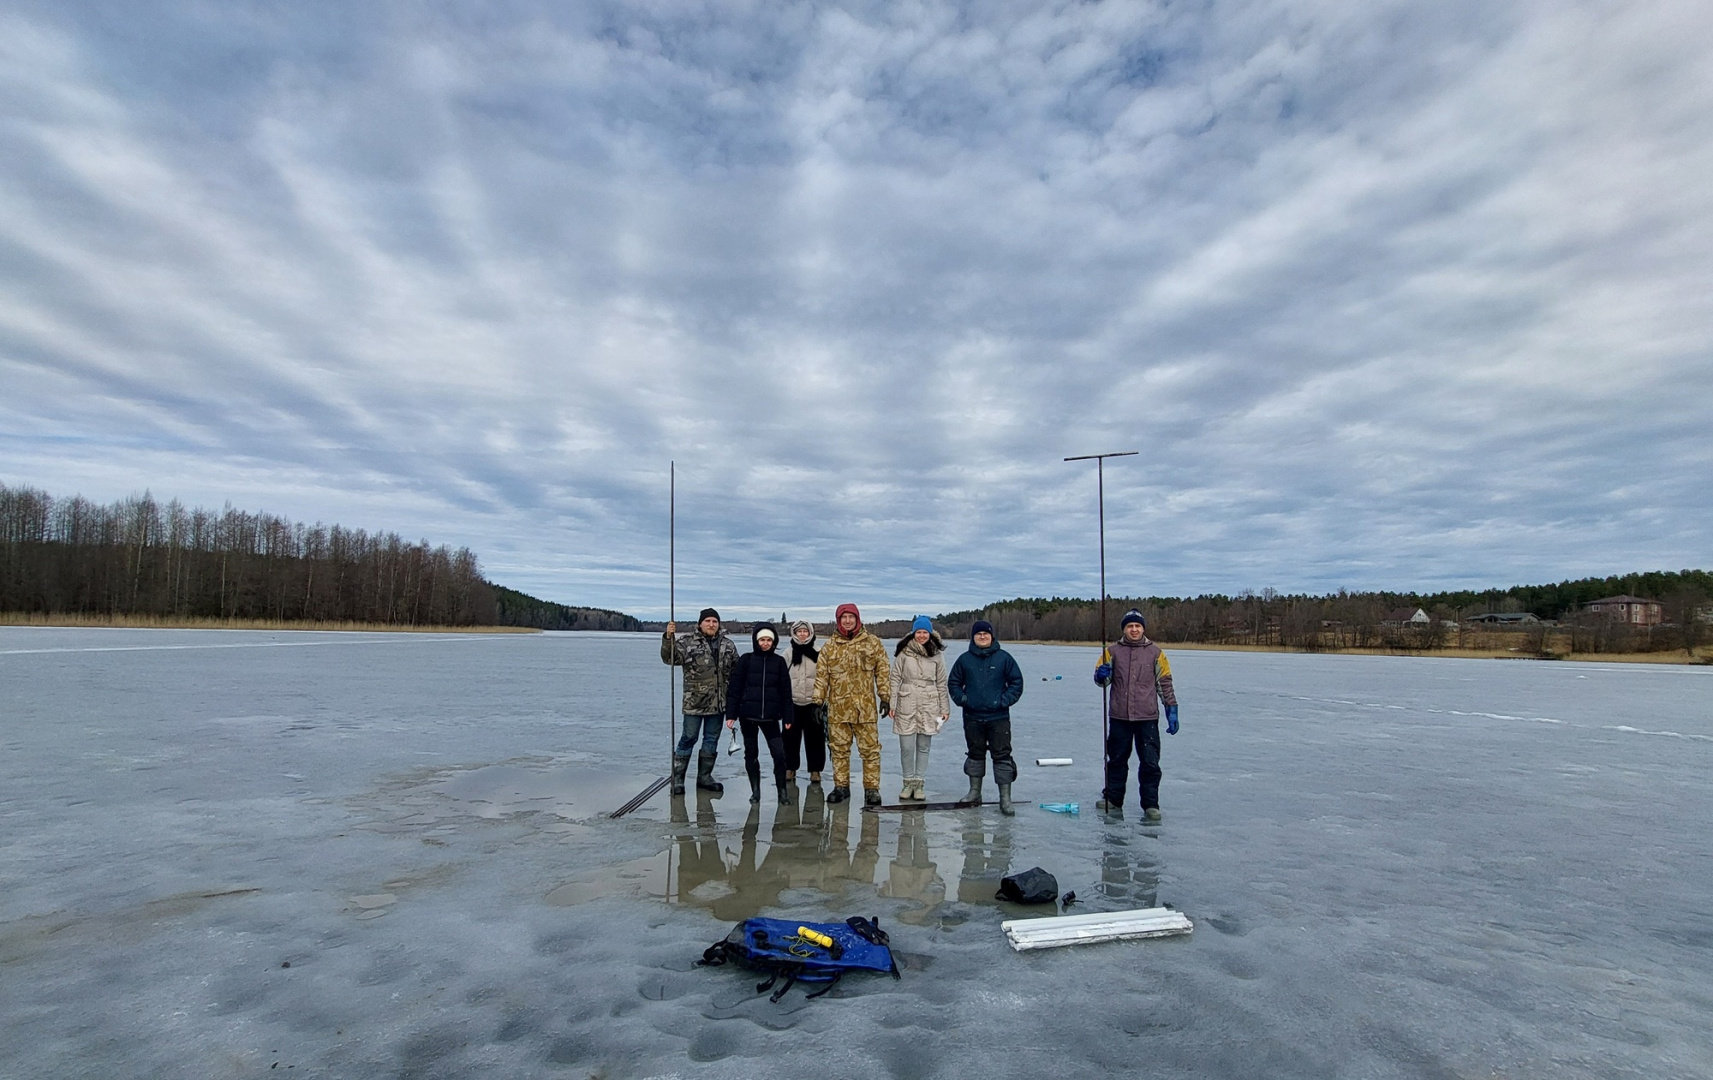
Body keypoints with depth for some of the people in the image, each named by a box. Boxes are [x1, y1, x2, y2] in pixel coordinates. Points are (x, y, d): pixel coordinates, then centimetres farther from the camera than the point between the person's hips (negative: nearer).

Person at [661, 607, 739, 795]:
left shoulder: (727, 644, 7)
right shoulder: (688, 641, -5)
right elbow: (669, 658, -15)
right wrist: (668, 637, -30)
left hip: (719, 702, 4)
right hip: (695, 701, -4)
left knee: (712, 740, 12)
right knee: (689, 738, 1)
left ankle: (704, 777, 25)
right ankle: (677, 779, 12)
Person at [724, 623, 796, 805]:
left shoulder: (779, 662, 4)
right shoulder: (745, 660, 0)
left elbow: (785, 691, 5)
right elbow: (734, 688, 0)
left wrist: (787, 716, 2)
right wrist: (731, 714, -5)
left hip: (770, 716, 0)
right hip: (748, 715, 0)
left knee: (779, 753, -7)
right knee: (751, 753, 8)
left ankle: (782, 790, 7)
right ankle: (755, 790, 22)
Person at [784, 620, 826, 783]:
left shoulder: (818, 653, 0)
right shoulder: (788, 653, 3)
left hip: (813, 702, -1)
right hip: (792, 702, 1)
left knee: (815, 738, 4)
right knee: (791, 737, 6)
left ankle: (815, 770, 15)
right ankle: (790, 768, 20)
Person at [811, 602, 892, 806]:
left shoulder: (873, 643, 3)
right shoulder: (830, 647, 5)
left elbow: (883, 672, 5)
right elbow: (821, 676, 7)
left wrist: (885, 697, 1)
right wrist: (818, 702, 3)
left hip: (865, 708, -1)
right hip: (837, 708, 1)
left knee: (870, 750, 2)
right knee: (839, 750, 10)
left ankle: (871, 788, 13)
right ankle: (841, 787, 23)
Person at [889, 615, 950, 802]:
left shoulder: (937, 654, 5)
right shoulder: (903, 652, -1)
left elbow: (942, 683, 8)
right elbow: (895, 679, 0)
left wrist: (945, 708, 6)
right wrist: (891, 704, -4)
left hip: (928, 706, 1)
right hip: (906, 705, -1)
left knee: (923, 747, 7)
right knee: (906, 747, 0)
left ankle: (919, 784, 17)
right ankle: (908, 782, 16)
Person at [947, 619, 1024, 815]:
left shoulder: (1003, 658, -1)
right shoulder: (965, 659, 4)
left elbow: (1016, 682, 2)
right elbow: (953, 683, 13)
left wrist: (1004, 700, -8)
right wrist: (962, 698, -2)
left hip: (998, 717, -2)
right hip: (972, 717, 2)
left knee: (1002, 756, -3)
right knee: (975, 754, 14)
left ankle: (1005, 798, 2)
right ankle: (975, 792, 26)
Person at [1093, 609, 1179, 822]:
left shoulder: (1155, 652, 3)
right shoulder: (1113, 652, 5)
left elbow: (1165, 683, 5)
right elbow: (1101, 679, 5)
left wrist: (1172, 711, 1)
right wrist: (1101, 675, -18)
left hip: (1147, 718, -1)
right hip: (1119, 717, 1)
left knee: (1150, 762, 1)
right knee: (1117, 760, 13)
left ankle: (1151, 804, 11)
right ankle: (1112, 798, 24)